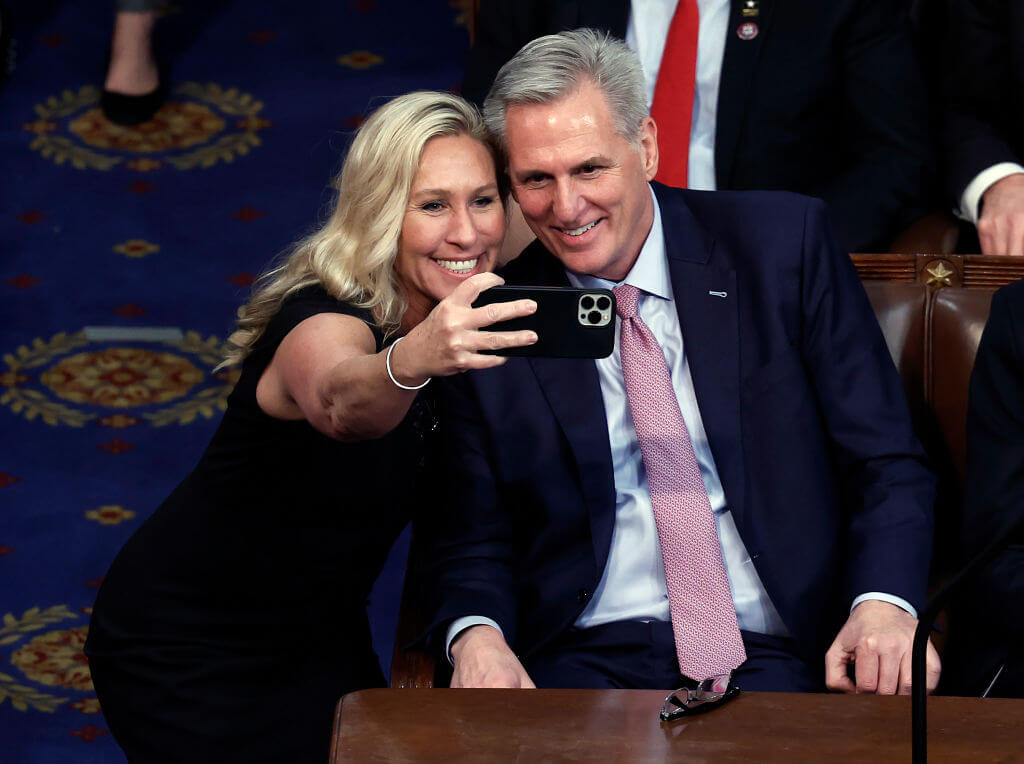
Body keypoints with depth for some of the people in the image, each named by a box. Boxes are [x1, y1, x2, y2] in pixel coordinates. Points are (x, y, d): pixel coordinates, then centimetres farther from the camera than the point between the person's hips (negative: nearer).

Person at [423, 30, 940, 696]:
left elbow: (887, 462, 2)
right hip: (584, 659, 1)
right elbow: (475, 538, 10)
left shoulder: (784, 243, 3)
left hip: (772, 658, -1)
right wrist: (477, 635, -14)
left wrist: (884, 604, -18)